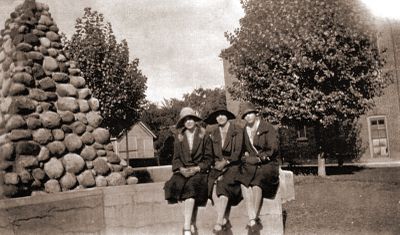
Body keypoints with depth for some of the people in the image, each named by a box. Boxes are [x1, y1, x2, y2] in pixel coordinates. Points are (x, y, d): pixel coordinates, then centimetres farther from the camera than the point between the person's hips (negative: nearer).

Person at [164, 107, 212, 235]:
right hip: (183, 171, 3)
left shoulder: (203, 136, 8)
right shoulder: (179, 138, 16)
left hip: (199, 171, -3)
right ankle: (192, 224, -16)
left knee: (191, 186, -32)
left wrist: (197, 168, -12)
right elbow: (176, 158, 12)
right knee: (176, 184, -28)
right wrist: (181, 169, -8)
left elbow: (208, 158, 4)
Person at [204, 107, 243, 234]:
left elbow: (238, 152, -5)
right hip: (218, 166, 4)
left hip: (233, 165, -4)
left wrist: (225, 162, -13)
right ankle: (225, 220, -19)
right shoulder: (213, 133, 13)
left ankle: (219, 222, -30)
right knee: (213, 184, -24)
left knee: (223, 185, -29)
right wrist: (216, 163, -1)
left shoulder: (237, 130, 1)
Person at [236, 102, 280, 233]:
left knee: (256, 183, -33)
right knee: (244, 182, -29)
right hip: (251, 164, 3)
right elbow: (242, 150, 22)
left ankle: (254, 219, -26)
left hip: (267, 164, -3)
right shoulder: (244, 131, 14)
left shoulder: (267, 128, 1)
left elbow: (273, 149, -5)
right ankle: (253, 219, -31)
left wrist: (257, 158, -8)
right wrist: (246, 156, 0)